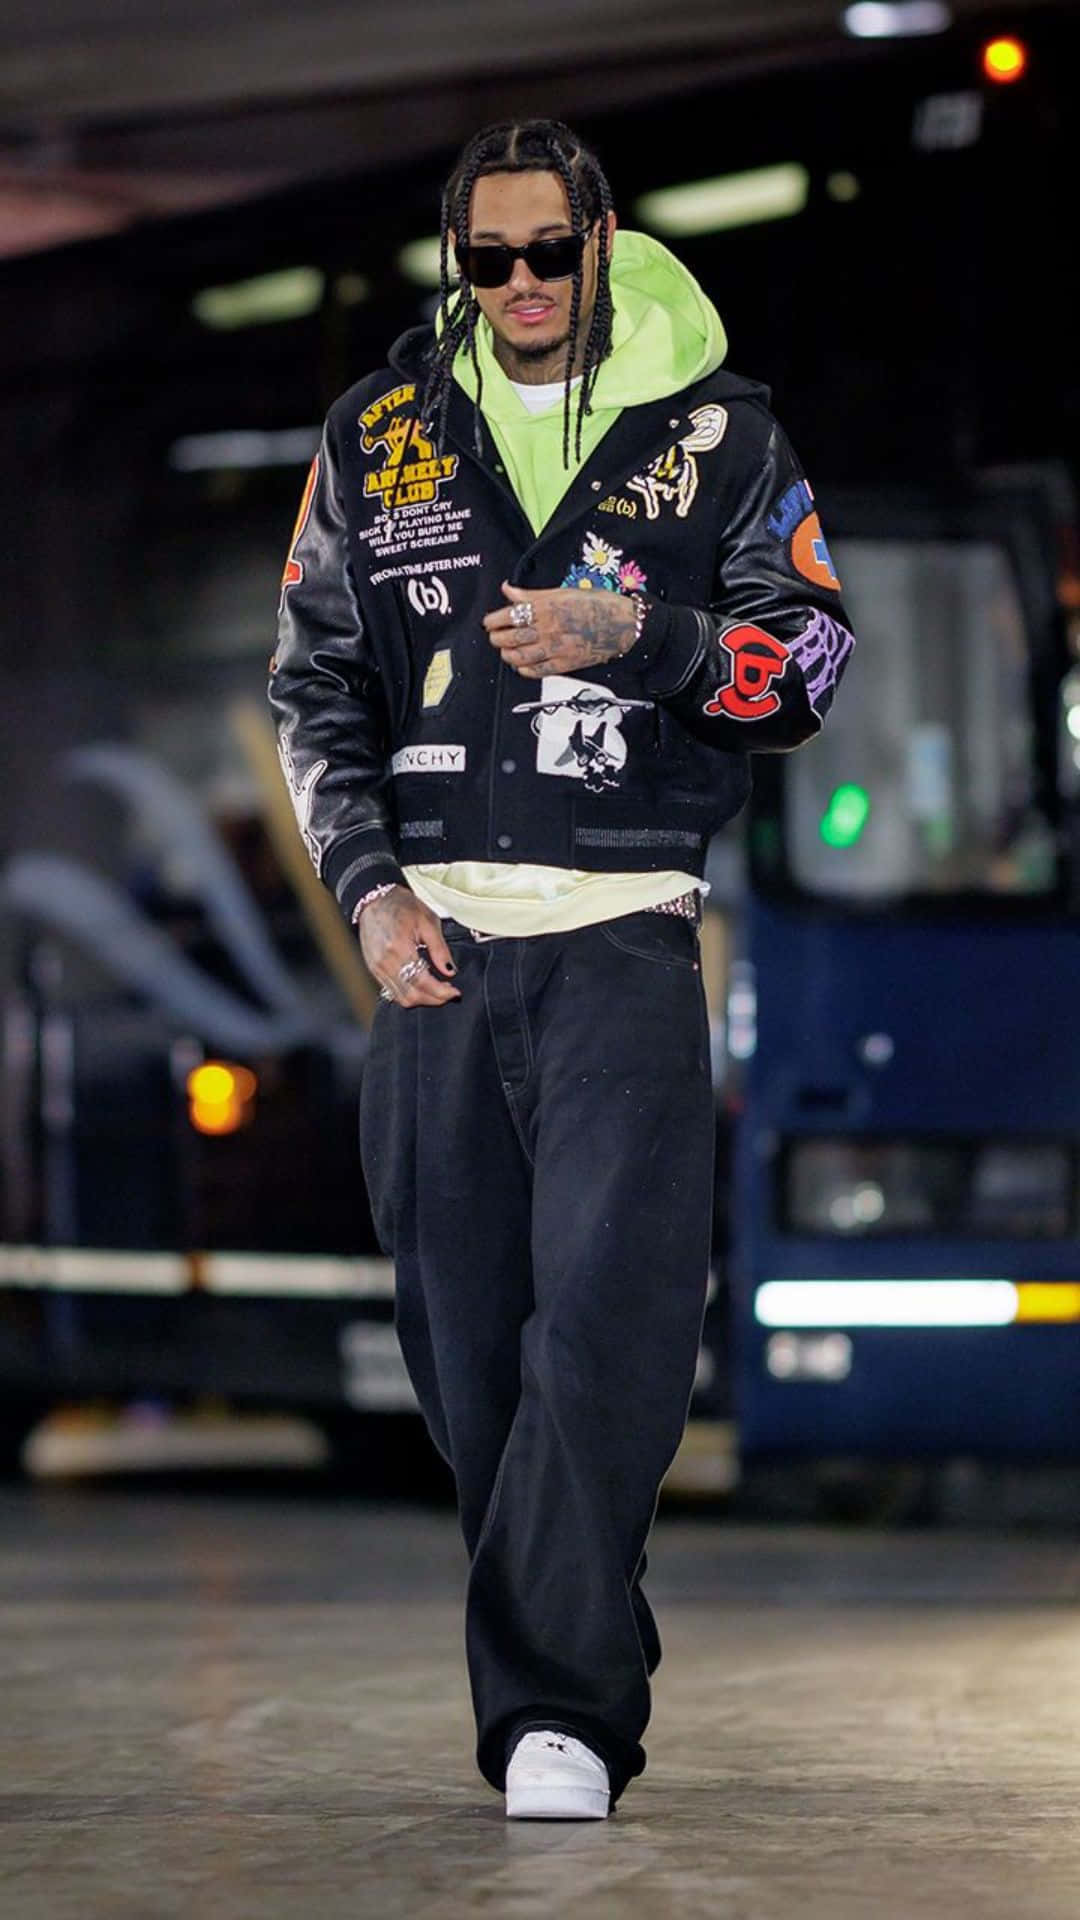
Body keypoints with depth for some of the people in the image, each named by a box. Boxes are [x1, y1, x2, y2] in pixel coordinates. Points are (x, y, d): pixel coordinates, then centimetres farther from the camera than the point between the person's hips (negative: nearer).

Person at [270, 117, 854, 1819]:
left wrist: (643, 638, -13)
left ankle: (555, 1705, -17)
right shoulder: (377, 438, 12)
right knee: (470, 1337, 3)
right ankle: (558, 1669, 13)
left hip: (625, 929, -3)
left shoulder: (716, 431, 5)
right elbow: (316, 687, 15)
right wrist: (371, 885, 2)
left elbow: (812, 661, 4)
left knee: (608, 1312, -16)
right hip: (437, 929, 3)